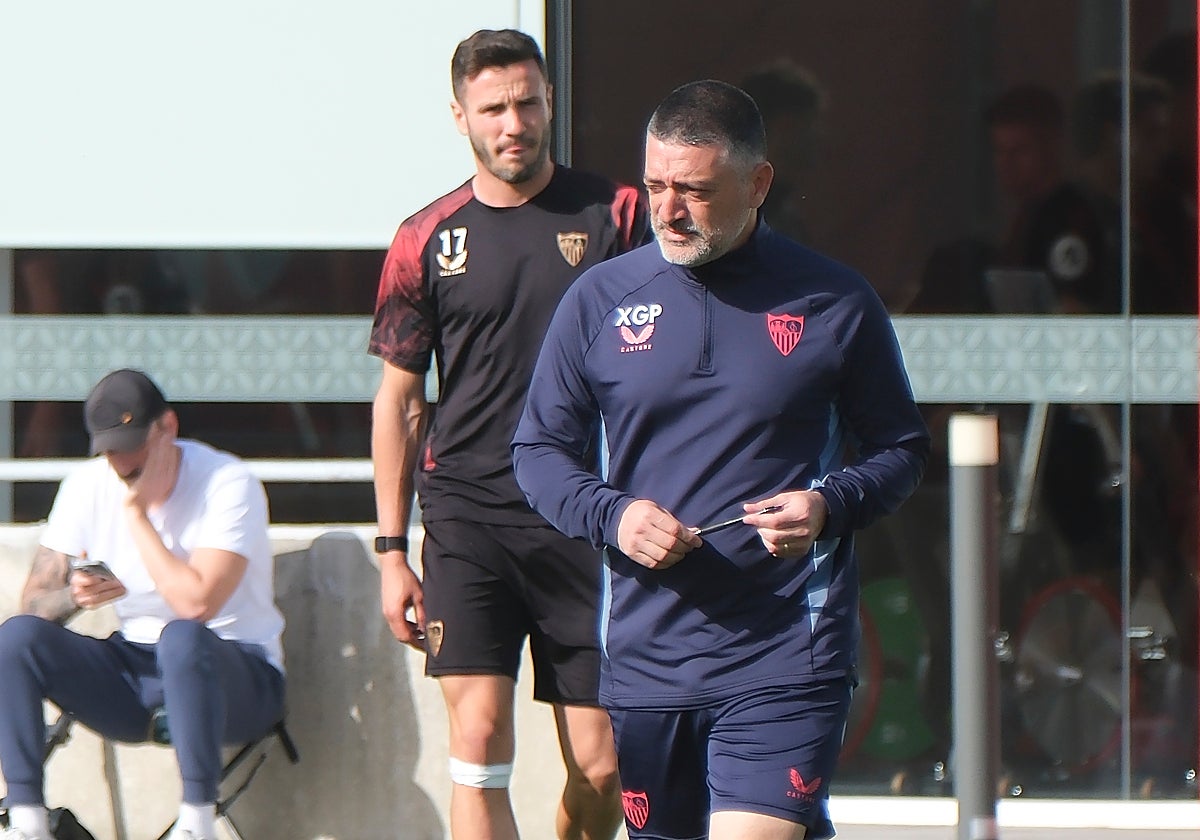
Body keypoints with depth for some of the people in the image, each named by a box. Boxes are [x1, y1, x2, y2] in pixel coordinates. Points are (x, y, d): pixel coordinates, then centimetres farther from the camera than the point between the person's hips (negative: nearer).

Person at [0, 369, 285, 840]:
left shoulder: (228, 484, -14)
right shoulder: (87, 487, 2)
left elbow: (197, 602, -27)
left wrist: (136, 511, -19)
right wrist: (74, 595, -24)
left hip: (236, 672, -5)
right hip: (132, 669, 5)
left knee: (182, 638, -39)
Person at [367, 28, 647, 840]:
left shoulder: (615, 216, 4)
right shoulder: (428, 241, 6)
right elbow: (399, 399, 12)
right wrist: (392, 549, 8)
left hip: (589, 522, 0)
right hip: (468, 517, 0)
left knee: (601, 770, 1)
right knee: (479, 740, -13)